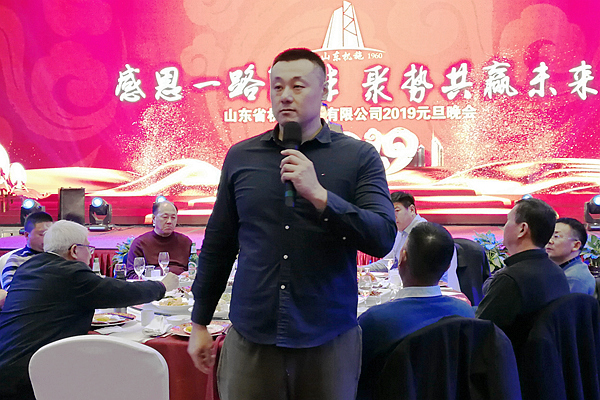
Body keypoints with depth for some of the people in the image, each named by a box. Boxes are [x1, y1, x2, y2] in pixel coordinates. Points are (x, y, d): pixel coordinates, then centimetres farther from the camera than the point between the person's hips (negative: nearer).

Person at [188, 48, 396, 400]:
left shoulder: (360, 157, -2)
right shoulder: (240, 156, 5)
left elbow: (383, 239, -10)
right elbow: (218, 245, 11)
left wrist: (318, 194, -20)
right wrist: (200, 323, 13)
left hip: (329, 340, -1)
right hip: (250, 337, 2)